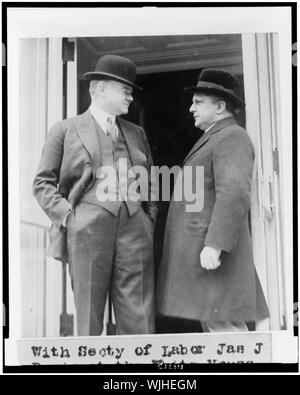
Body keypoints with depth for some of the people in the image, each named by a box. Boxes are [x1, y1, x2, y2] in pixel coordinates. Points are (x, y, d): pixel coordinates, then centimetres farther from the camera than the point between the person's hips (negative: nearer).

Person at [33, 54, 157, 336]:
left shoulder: (136, 133, 22)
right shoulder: (65, 130, 9)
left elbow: (150, 182, 27)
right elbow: (43, 183, 7)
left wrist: (150, 214, 12)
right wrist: (67, 215, -5)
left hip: (135, 230, 4)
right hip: (86, 231, -3)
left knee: (139, 321, 0)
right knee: (89, 321, 3)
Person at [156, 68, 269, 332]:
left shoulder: (232, 137, -9)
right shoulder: (218, 139, 23)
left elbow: (235, 195, -23)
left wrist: (214, 246, -28)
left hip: (212, 245, -10)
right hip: (202, 249, 10)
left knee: (223, 323, -8)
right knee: (213, 321, 10)